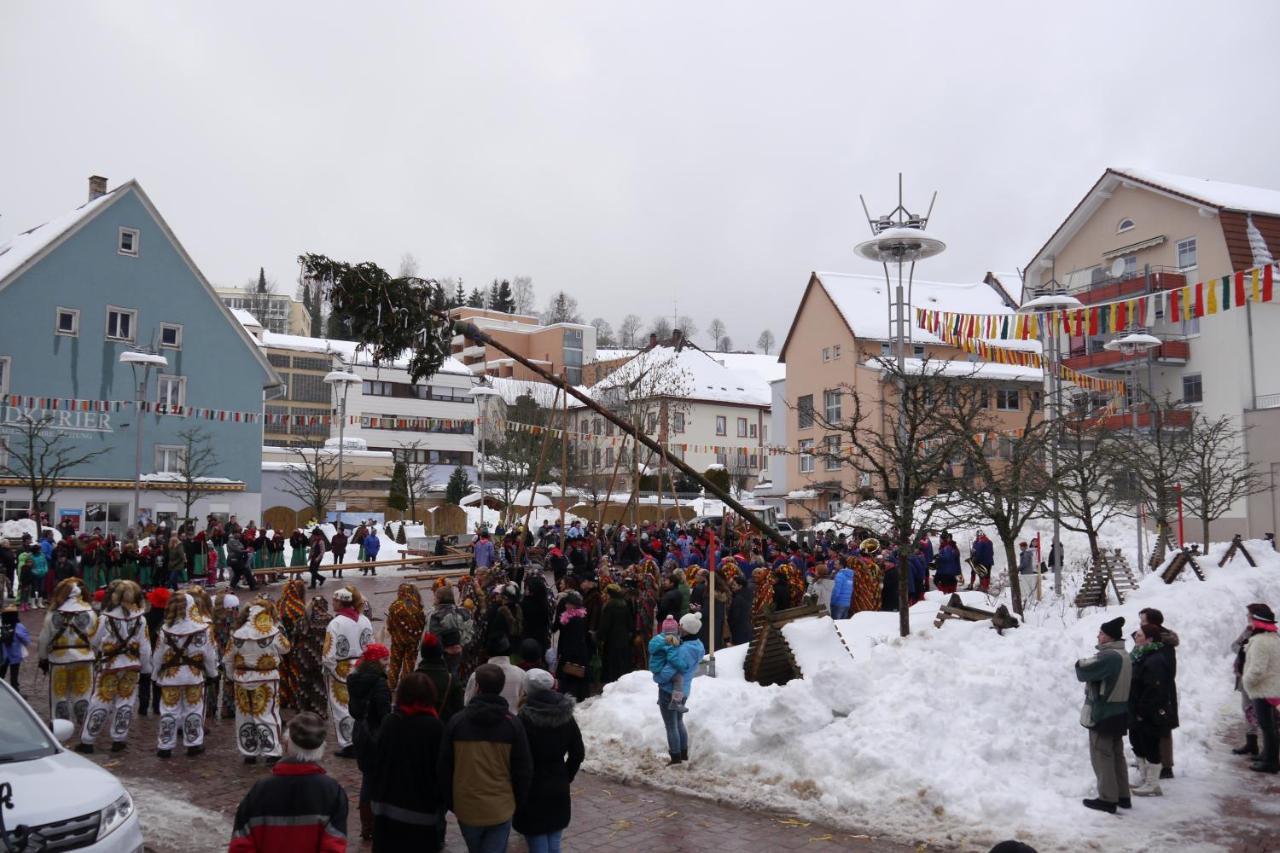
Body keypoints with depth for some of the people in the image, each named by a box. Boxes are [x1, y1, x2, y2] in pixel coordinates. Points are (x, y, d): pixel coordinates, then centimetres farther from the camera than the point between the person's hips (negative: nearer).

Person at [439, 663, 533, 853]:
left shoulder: (457, 721, -7)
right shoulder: (513, 724, -7)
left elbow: (444, 767, 0)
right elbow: (524, 770, -2)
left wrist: (449, 802, 12)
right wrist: (519, 802, 13)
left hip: (466, 808, 1)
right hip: (501, 809, -1)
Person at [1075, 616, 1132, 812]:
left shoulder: (1108, 657, -23)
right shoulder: (1125, 656, 9)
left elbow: (1082, 672, -26)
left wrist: (1081, 663, -3)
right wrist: (1088, 665, 3)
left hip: (1102, 714, -9)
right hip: (1119, 713, 9)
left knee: (1102, 756, 0)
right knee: (1117, 754, 17)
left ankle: (1108, 798, 4)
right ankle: (1122, 795, 25)